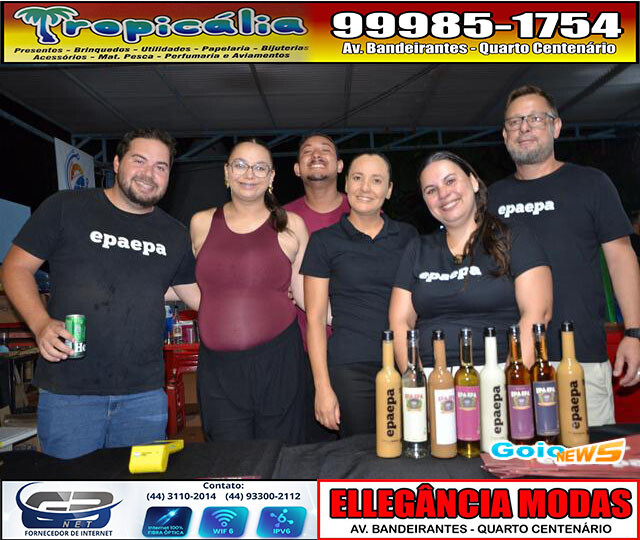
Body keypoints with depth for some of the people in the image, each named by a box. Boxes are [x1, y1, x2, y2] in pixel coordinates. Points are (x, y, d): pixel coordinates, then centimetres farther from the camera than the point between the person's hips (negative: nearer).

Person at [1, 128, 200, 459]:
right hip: (68, 392, -2)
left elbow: (197, 294, 16)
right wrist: (41, 324, -14)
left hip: (145, 394, 3)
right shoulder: (65, 208, 0)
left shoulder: (174, 234, 10)